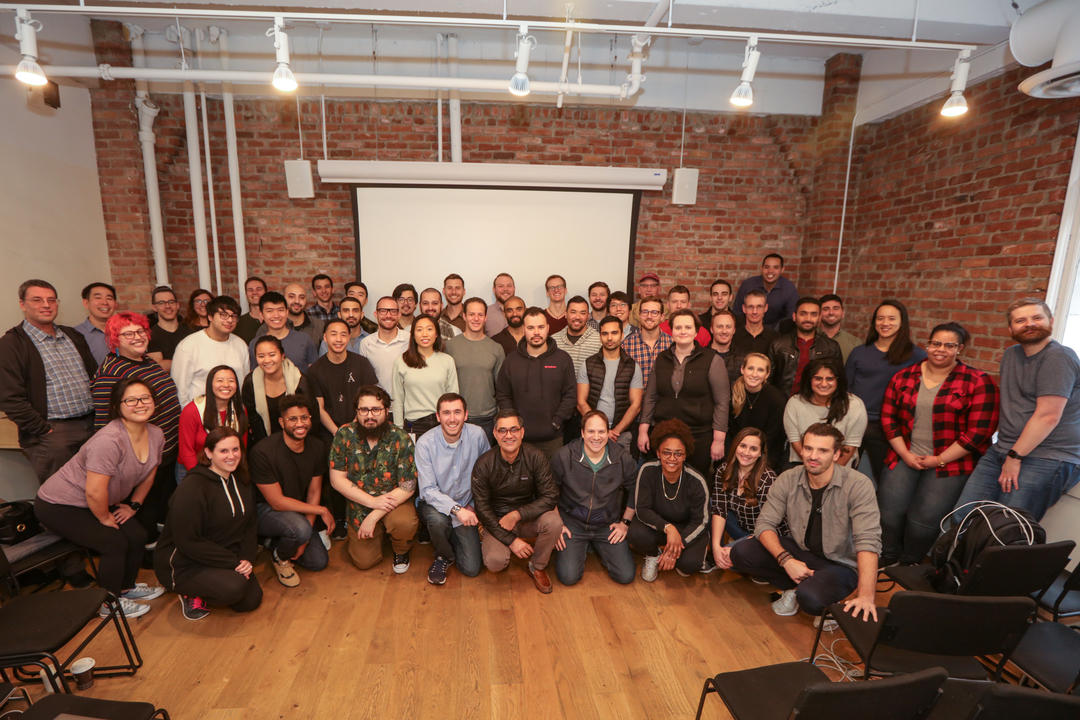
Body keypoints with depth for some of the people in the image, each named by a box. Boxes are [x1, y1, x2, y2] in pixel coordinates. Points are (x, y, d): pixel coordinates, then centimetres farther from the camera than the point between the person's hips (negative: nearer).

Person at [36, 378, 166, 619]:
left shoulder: (156, 435, -8)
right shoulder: (109, 440, -34)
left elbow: (148, 474, 8)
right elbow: (94, 492, -32)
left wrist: (133, 505, 6)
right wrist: (105, 519, -17)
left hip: (97, 504, 8)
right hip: (58, 505, -8)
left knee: (137, 536, -1)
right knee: (115, 542, -15)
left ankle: (126, 587, 25)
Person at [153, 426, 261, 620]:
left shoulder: (241, 481, 2)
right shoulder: (192, 488, -22)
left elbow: (251, 524, 6)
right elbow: (187, 542, -24)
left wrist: (246, 558, -11)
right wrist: (232, 563, -22)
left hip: (228, 559, 8)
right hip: (183, 566, -7)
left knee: (252, 600, -3)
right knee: (234, 588, -29)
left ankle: (201, 593, 20)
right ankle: (191, 595, 2)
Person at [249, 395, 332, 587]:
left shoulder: (317, 447, -10)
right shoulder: (263, 451, -27)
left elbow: (314, 492, -4)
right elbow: (277, 502, -23)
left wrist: (304, 538, -11)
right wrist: (322, 510, -19)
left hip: (298, 512, 6)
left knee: (319, 562, -1)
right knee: (300, 528, -34)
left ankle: (278, 542, 25)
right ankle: (280, 557, 1)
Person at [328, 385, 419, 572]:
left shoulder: (401, 439, -19)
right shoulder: (344, 435, -13)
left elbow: (407, 487, -17)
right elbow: (337, 479, -11)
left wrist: (374, 516, -22)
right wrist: (373, 501, -21)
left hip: (393, 501, -2)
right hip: (360, 505, 2)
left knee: (405, 522, -32)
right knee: (364, 561, 2)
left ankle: (401, 551, 4)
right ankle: (381, 530, 34)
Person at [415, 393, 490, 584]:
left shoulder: (477, 435, -13)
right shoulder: (425, 443, -18)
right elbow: (428, 490, -19)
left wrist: (474, 506, -7)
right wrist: (456, 509, -32)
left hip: (466, 506, 2)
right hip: (435, 503, -1)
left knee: (471, 569, -5)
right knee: (438, 519, -37)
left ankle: (454, 538, 28)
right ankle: (443, 556, -2)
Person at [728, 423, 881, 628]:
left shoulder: (858, 485, -20)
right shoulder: (788, 480, -10)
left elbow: (868, 541, -27)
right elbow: (765, 524, -9)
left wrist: (866, 595, -36)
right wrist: (786, 559, -26)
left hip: (840, 564, -3)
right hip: (800, 552, 4)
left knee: (810, 599, -34)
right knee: (740, 553, -17)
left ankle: (829, 605, 5)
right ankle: (793, 588, 6)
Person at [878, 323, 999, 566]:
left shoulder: (978, 382, -3)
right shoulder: (903, 377, 6)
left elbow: (979, 430, -8)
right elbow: (888, 419, 6)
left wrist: (940, 459, -10)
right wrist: (905, 454, -4)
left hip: (950, 464, -3)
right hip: (904, 458, 3)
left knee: (923, 519, -12)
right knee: (888, 513, -7)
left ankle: (909, 567, 15)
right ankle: (888, 564, 18)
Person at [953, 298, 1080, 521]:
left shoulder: (1058, 357, -9)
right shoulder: (1010, 355, 16)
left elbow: (1048, 416, -16)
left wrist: (1015, 457, -15)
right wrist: (1005, 450, 12)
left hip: (1046, 459, -7)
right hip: (1002, 452, 7)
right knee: (961, 520, -2)